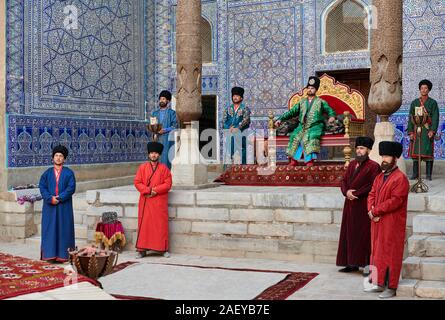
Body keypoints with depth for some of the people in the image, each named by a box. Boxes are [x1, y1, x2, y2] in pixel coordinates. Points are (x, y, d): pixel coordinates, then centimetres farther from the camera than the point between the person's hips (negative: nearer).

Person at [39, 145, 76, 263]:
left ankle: (63, 254, 4)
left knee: (64, 229, 0)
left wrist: (59, 198, -16)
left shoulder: (69, 173, 3)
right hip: (49, 206, 2)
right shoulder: (47, 173, 9)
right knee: (50, 229, 1)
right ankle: (50, 254, 5)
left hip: (64, 206, -2)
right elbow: (42, 187, 0)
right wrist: (50, 198, -16)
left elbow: (71, 188, -6)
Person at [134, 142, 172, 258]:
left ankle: (164, 249, 8)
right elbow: (137, 182, 2)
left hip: (160, 201, -1)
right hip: (145, 201, 1)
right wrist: (148, 190, -13)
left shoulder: (164, 168, 4)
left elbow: (168, 184, -2)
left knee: (161, 224, 0)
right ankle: (142, 249, 5)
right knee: (144, 224, 0)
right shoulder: (142, 167, 8)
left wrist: (156, 190, -14)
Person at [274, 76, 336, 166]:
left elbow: (330, 111, 7)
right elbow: (291, 112, 17)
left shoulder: (321, 102, 13)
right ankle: (293, 160, -30)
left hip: (315, 126, -3)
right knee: (295, 137, -27)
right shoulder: (301, 102, 21)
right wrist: (281, 119, 5)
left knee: (310, 137, -35)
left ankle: (309, 160, -40)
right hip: (302, 126, 3)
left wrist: (332, 116, -17)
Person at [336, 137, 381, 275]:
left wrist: (355, 193, -16)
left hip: (363, 206, -7)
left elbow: (372, 186, -16)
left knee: (364, 235, -3)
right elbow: (344, 180, 12)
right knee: (350, 234, 9)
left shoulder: (373, 166, -7)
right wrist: (346, 192, -8)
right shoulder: (352, 164, 14)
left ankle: (367, 264, 4)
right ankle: (352, 263, 17)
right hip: (350, 205, 7)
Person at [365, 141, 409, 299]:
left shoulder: (400, 178, -12)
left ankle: (391, 287, 7)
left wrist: (375, 211, -16)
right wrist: (371, 210, -7)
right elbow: (372, 195, 12)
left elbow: (395, 201, -19)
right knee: (377, 252, 12)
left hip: (392, 224, -8)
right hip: (377, 222, 8)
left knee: (390, 254, -1)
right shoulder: (379, 177, 14)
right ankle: (378, 283, 22)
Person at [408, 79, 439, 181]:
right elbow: (411, 118, 8)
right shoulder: (414, 103, 11)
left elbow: (435, 118, -3)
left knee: (428, 152, -3)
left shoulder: (433, 103, 4)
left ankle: (429, 174, 2)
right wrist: (410, 132, -1)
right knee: (415, 152, 2)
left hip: (428, 131, -2)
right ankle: (415, 173, 8)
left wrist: (432, 131, -15)